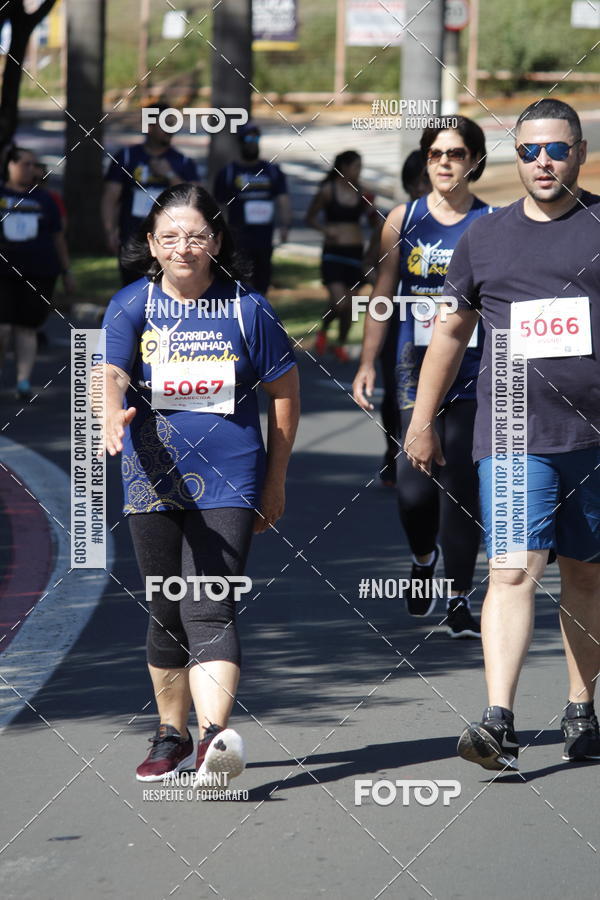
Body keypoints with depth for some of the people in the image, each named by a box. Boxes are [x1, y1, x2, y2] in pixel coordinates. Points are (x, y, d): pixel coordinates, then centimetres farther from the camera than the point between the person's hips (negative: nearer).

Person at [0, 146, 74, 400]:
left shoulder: (43, 199, 12)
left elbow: (58, 236, 16)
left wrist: (66, 271, 14)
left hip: (38, 273, 2)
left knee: (26, 328, -2)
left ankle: (24, 381, -2)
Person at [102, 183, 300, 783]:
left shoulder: (246, 309, -1)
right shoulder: (132, 306, 0)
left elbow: (284, 391, 7)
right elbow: (112, 372, -17)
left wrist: (275, 480, 8)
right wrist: (113, 416, -40)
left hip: (228, 485, -2)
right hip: (154, 482, 2)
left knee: (209, 612, -15)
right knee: (167, 613, 12)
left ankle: (215, 738, -27)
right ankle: (171, 737, 27)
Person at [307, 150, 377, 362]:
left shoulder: (361, 192, 5)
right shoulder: (328, 191, -5)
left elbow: (374, 223, 14)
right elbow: (310, 218, 3)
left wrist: (371, 209, -7)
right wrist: (325, 228, -14)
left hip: (355, 251, 4)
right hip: (333, 251, -4)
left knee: (349, 303, 7)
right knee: (339, 302, -15)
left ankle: (341, 344, 26)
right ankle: (323, 331, 15)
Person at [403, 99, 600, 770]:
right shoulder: (485, 239, 9)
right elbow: (451, 332, 19)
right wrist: (422, 419, 19)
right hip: (513, 435, 0)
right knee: (513, 571, -12)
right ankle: (499, 722, -19)